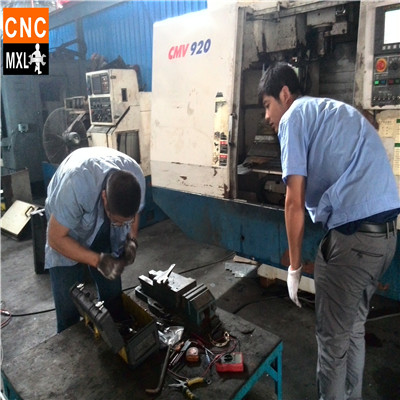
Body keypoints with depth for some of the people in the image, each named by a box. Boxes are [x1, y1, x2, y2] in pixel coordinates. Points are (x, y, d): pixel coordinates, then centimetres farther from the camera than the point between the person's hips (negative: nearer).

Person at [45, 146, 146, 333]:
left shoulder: (136, 177, -27)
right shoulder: (76, 184, -41)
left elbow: (134, 212, -3)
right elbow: (55, 239, -27)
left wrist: (132, 240, -20)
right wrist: (98, 260, -34)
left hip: (104, 231, 4)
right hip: (67, 231, -3)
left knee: (113, 294, 8)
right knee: (69, 301, -2)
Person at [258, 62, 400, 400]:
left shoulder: (294, 116, -1)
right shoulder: (337, 112, 25)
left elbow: (295, 203, -8)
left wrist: (295, 267, 1)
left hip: (353, 235, -9)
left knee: (332, 337, 7)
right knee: (354, 327, 22)